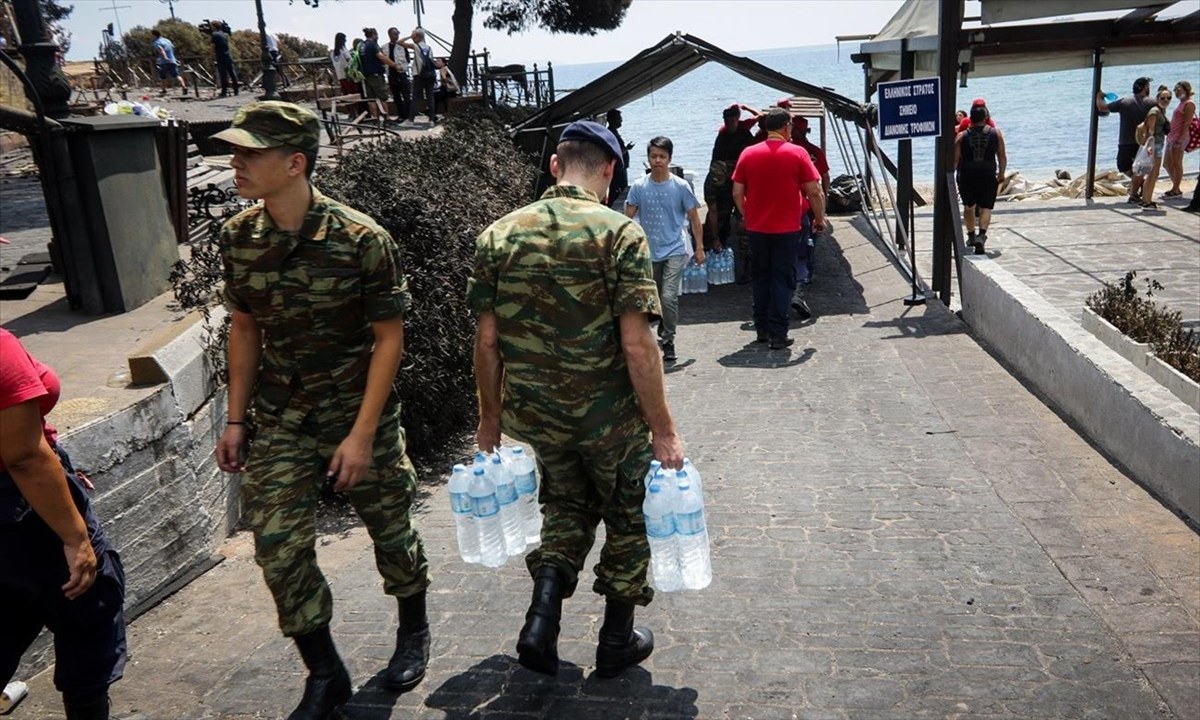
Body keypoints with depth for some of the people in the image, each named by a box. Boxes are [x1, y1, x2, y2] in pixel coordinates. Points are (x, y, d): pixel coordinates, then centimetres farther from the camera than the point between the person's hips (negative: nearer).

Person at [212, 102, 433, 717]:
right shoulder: (238, 237, -3)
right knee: (278, 549, 1)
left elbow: (388, 337, -14)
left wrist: (362, 434, -17)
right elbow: (245, 328, 8)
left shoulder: (360, 240, -18)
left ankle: (414, 632, 41)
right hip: (279, 424, 4)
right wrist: (236, 420, 6)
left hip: (360, 416, -4)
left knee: (390, 531, 12)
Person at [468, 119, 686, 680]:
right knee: (627, 519, 19)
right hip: (610, 415, -4)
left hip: (534, 415, 4)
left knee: (567, 507, 27)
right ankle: (617, 641, 31)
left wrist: (490, 419, 11)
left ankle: (541, 622, 13)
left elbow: (486, 339, 1)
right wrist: (664, 431, -11)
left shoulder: (499, 234, -1)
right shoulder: (619, 233, -14)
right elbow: (636, 345, -18)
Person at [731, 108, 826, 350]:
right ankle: (777, 334, 0)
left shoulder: (748, 154, 1)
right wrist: (820, 219, 8)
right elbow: (814, 192, -6)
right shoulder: (797, 153, -6)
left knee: (760, 279, 15)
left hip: (756, 228, 3)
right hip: (787, 229, -3)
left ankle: (762, 329, 21)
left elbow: (737, 193, 3)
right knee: (783, 280, 3)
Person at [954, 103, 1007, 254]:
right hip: (988, 175, -1)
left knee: (969, 206, 18)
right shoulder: (996, 133, 3)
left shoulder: (962, 136, 1)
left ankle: (971, 236, 27)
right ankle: (982, 235, -20)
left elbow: (955, 159, 0)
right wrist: (1001, 173, 19)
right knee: (986, 207, 1)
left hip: (967, 176, 1)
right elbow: (1002, 156, 6)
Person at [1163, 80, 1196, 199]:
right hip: (1172, 138, 10)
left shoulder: (1189, 104, -10)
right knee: (1167, 164, 13)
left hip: (1179, 138, -10)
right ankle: (1175, 188, 21)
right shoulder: (1182, 103, 18)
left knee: (1176, 164, -5)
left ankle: (1175, 190, 0)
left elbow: (1187, 123, -16)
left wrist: (1181, 139, -22)